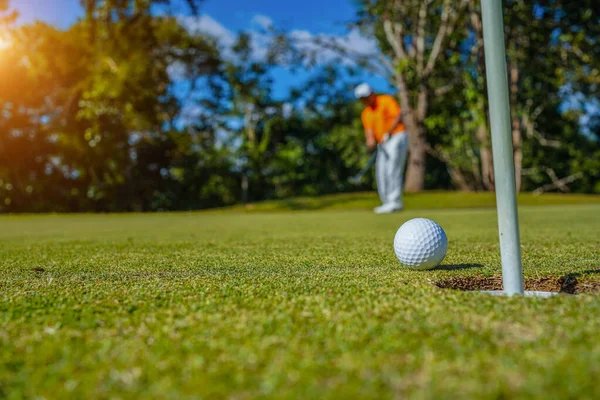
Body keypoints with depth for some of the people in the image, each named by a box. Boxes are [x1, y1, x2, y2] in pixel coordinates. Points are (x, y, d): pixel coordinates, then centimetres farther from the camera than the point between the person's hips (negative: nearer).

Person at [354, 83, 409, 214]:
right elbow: (369, 130, 4)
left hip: (396, 137, -7)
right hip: (382, 144, 7)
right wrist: (370, 140, -18)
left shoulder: (386, 100, 1)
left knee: (392, 170, -16)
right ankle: (388, 203, 8)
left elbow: (398, 116, -9)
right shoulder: (365, 113, 17)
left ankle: (394, 201, -18)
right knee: (381, 173, 2)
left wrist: (388, 133, -17)